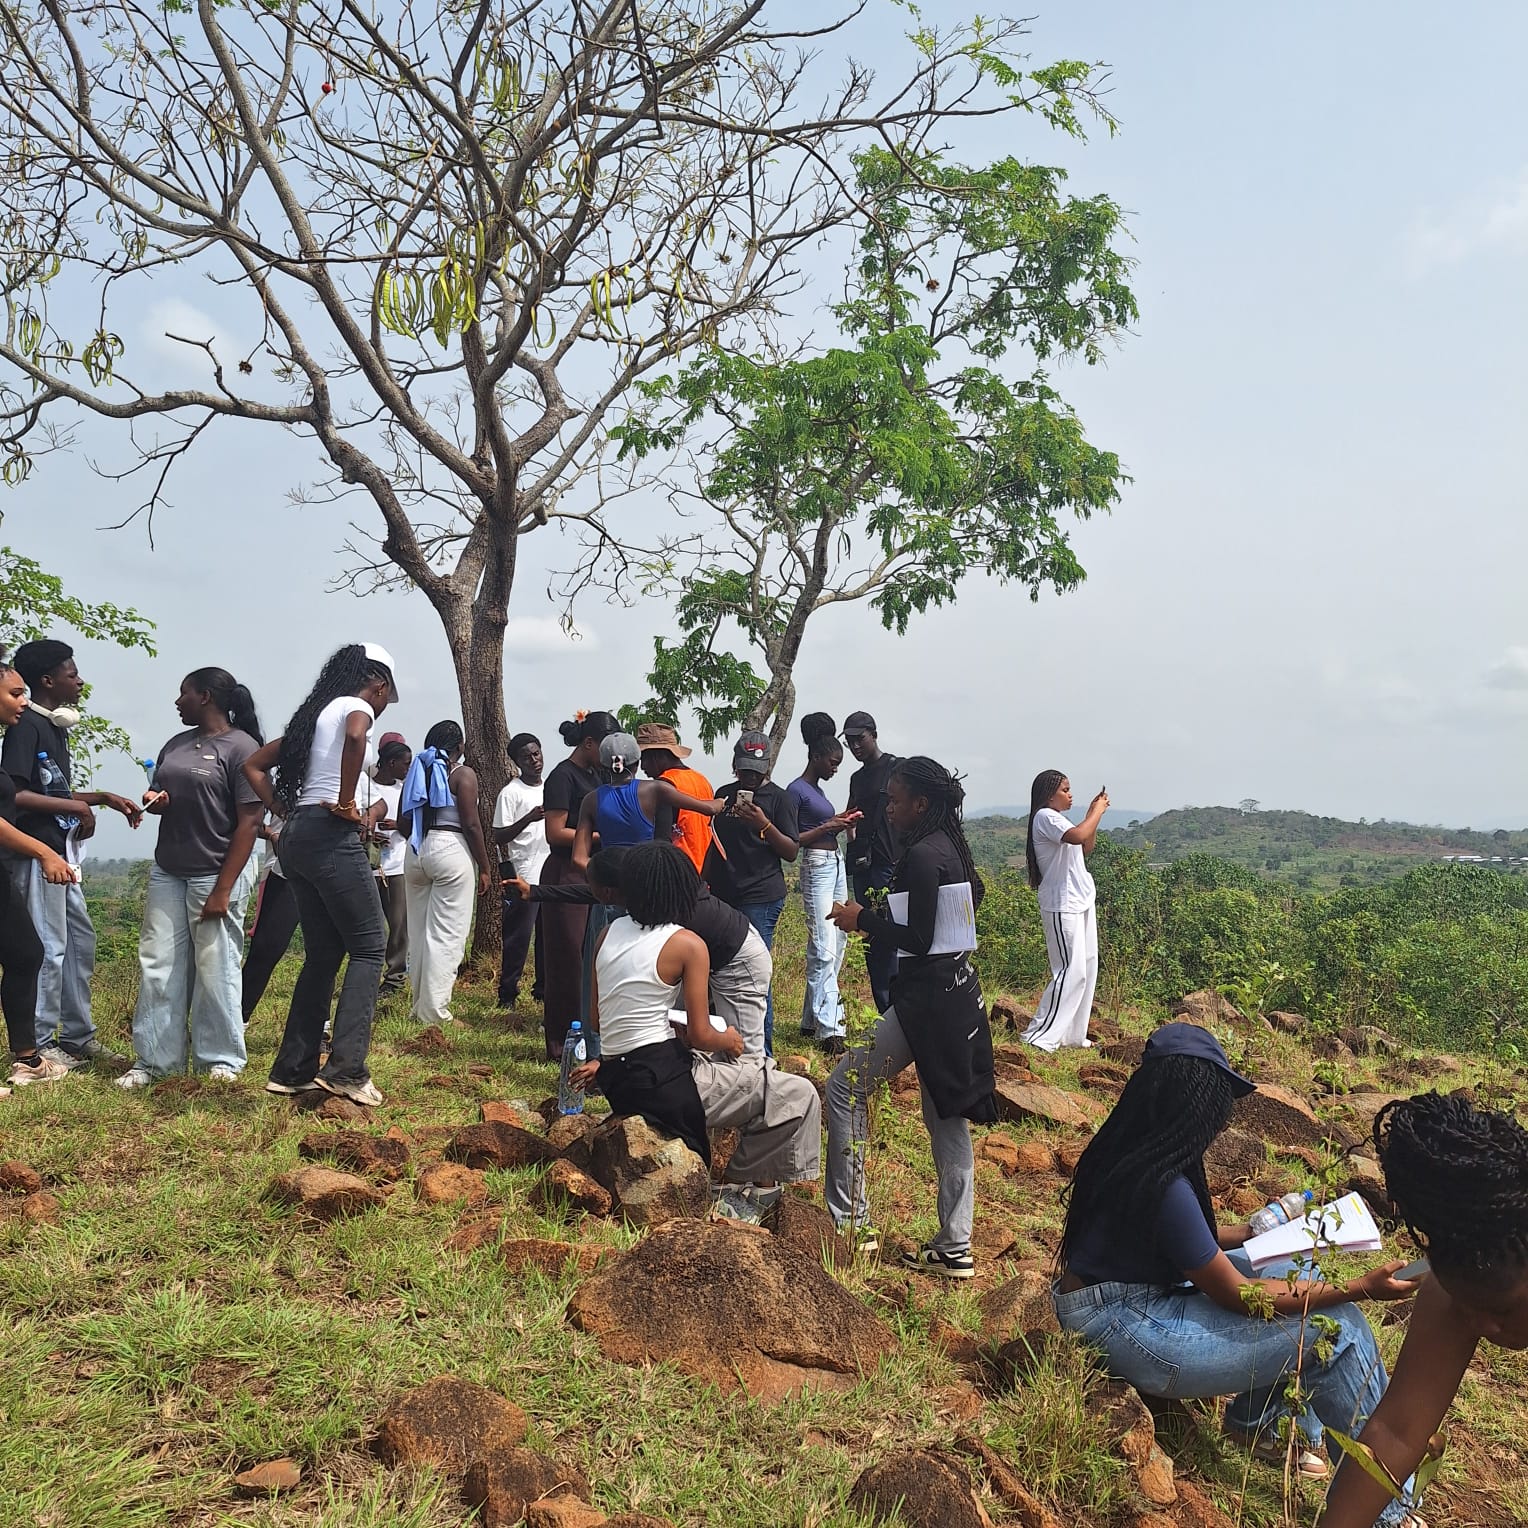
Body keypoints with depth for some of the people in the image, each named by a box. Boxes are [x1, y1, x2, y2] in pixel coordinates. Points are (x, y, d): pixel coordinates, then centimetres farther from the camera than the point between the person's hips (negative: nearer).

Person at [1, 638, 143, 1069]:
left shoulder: (56, 727, 16)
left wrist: (105, 798, 14)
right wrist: (75, 807, -15)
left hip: (62, 850, 10)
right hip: (36, 852, -10)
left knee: (80, 941, 13)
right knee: (48, 948, -5)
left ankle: (78, 1035, 23)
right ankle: (39, 1045, 4)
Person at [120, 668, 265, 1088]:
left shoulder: (241, 748, -10)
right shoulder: (175, 745, 14)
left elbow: (249, 821, -14)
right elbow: (158, 798, 26)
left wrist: (223, 889, -17)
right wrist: (155, 800, -2)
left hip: (216, 874, -7)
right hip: (167, 872, 7)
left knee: (215, 970, -1)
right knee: (157, 965, 6)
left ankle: (221, 1060, 11)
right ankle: (154, 1059, 13)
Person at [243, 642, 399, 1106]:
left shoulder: (314, 712, 23)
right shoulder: (357, 705, -1)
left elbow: (254, 765, 25)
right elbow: (356, 736, -28)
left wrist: (284, 813, 15)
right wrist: (346, 801, -18)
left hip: (297, 838, 9)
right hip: (332, 836, -9)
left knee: (323, 954, 13)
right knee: (369, 947, -5)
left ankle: (293, 1069, 14)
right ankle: (346, 1068, -12)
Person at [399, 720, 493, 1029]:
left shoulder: (417, 772, 13)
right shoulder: (462, 774, -5)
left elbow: (403, 823, 10)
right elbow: (471, 824, -11)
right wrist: (485, 867, -5)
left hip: (416, 853, 6)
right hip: (451, 850, -6)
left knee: (419, 931, 12)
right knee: (446, 935, -3)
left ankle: (420, 1007, 18)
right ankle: (435, 1012, -5)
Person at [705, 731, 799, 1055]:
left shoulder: (779, 799, -1)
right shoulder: (725, 794, 15)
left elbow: (792, 853, -5)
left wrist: (764, 825, -19)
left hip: (760, 898, -6)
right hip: (722, 896, 6)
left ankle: (763, 1052, -1)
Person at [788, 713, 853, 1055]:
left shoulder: (816, 789, 17)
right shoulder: (796, 790, -9)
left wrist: (839, 822, 6)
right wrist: (827, 827, -14)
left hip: (836, 863, 10)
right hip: (817, 866, -9)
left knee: (837, 944, 11)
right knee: (824, 949, -10)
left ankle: (813, 1019, 19)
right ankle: (829, 1029, -9)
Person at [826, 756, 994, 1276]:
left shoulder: (922, 856, -17)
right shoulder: (950, 848, 11)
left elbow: (919, 940, -21)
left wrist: (863, 918, -9)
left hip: (927, 998, -10)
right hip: (959, 993, 10)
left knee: (845, 1085, 2)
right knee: (947, 1116, 13)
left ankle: (850, 1222, 7)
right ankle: (953, 1247, 19)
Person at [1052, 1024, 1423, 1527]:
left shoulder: (1125, 1149, 0)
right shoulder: (1162, 1184, -28)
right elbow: (1238, 1296, -19)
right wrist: (1361, 1288, -14)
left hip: (1135, 1291, 10)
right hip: (1125, 1330, -10)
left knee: (1293, 1269, 10)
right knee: (1333, 1327, -11)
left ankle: (1259, 1417, 21)